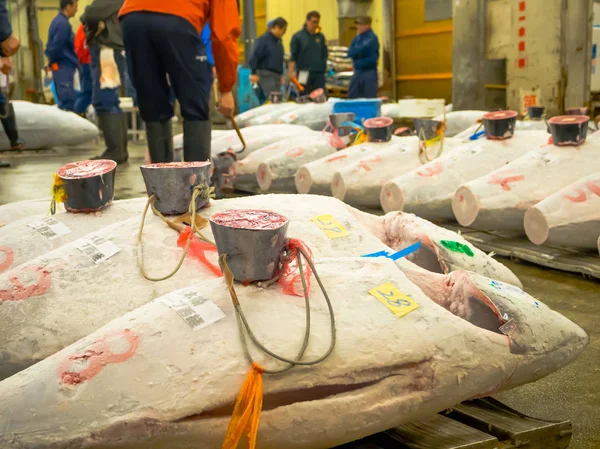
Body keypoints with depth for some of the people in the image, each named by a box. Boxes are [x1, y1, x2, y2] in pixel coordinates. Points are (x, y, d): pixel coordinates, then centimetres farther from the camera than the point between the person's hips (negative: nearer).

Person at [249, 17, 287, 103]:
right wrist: (253, 73, -15)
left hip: (277, 76, 8)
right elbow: (255, 57, -12)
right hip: (266, 75, -8)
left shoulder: (278, 41, 16)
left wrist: (281, 74, 22)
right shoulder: (263, 40, -9)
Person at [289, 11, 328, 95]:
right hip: (304, 73, -3)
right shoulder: (298, 36, 1)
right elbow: (293, 56, -2)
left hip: (319, 73, 3)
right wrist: (291, 72, -10)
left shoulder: (321, 37, 11)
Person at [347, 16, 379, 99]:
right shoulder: (357, 38, 11)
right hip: (357, 70, 7)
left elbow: (362, 49, -22)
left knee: (370, 97, -6)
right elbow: (350, 52, 4)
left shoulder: (371, 38, -10)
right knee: (352, 96, 9)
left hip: (369, 71, -7)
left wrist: (354, 51, -5)